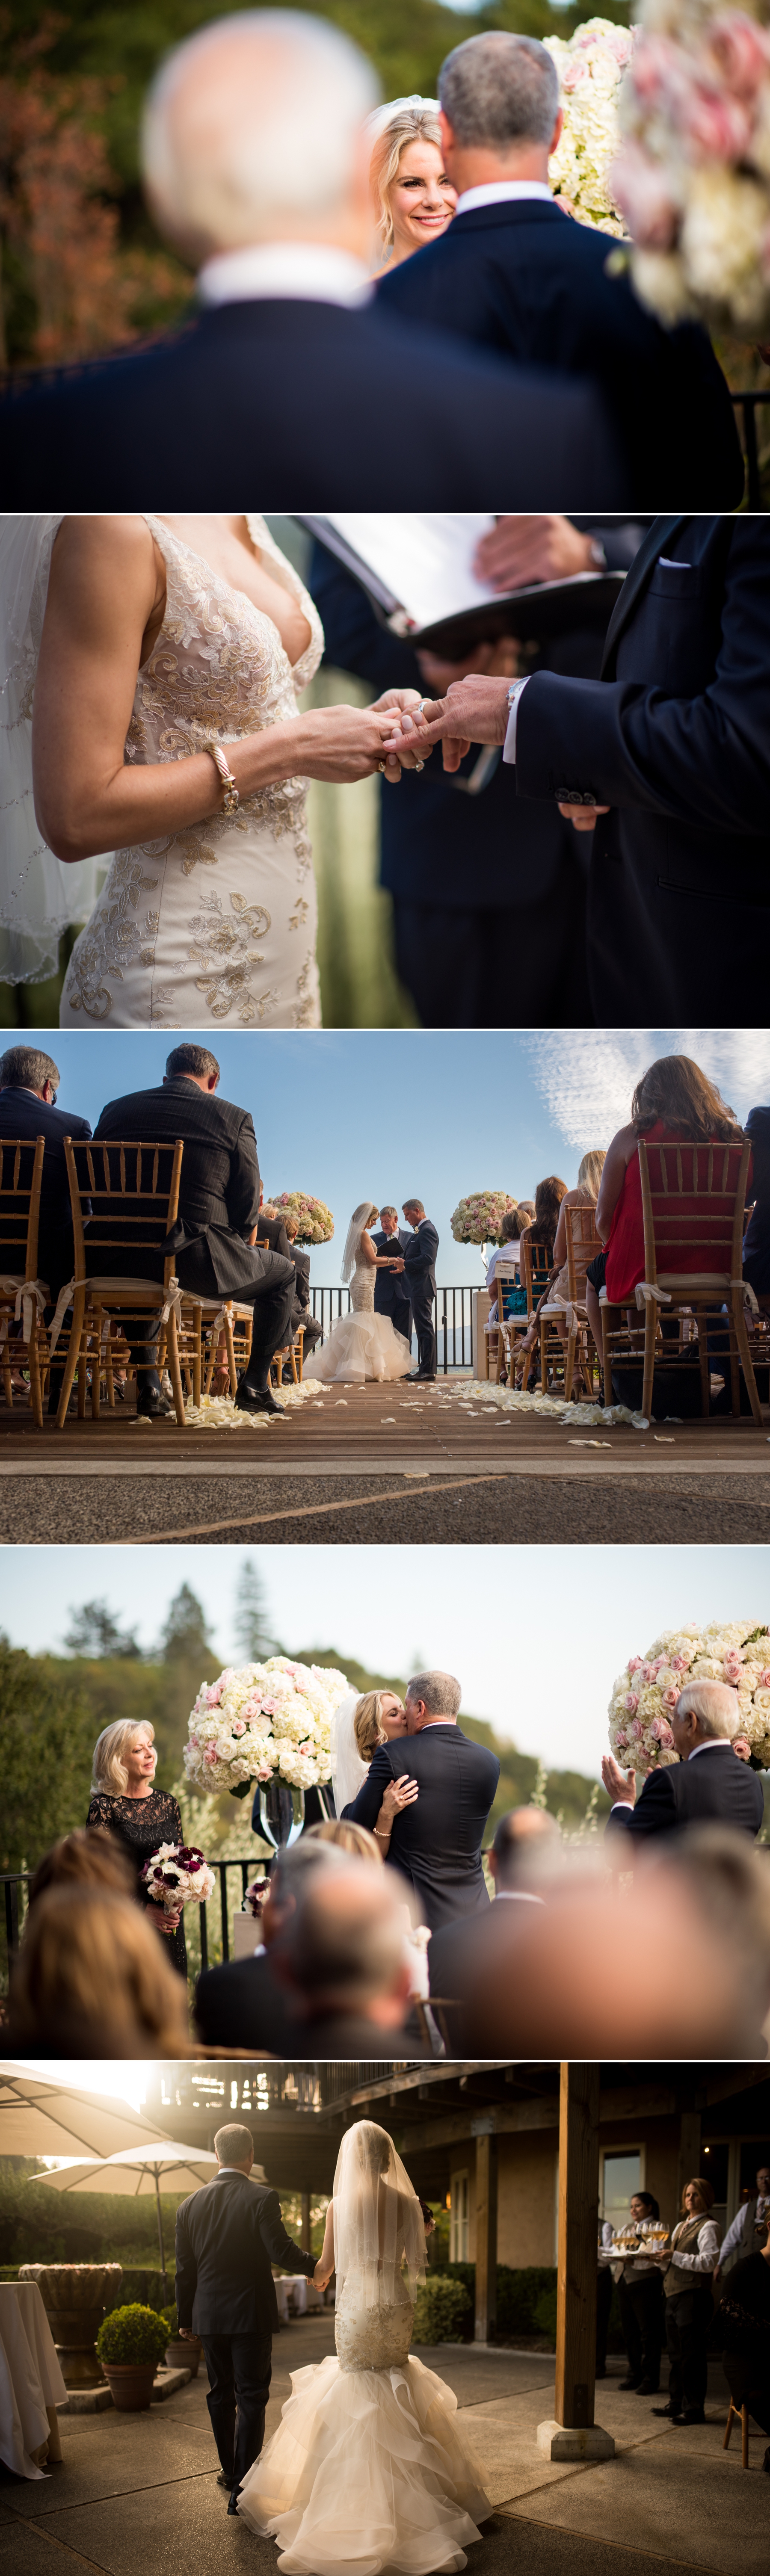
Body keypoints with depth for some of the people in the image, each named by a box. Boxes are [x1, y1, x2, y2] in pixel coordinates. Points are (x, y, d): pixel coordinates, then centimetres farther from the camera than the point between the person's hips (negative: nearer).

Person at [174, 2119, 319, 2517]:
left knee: (221, 2395, 18)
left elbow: (184, 2269, 7)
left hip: (209, 2316, 4)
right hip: (251, 2315, -4)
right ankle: (242, 2487, -4)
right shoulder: (261, 2198, -12)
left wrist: (185, 2318, 16)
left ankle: (230, 2470, 30)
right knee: (251, 2398, 0)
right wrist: (312, 2267, 1)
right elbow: (281, 2250, -18)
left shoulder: (191, 2205, 3)